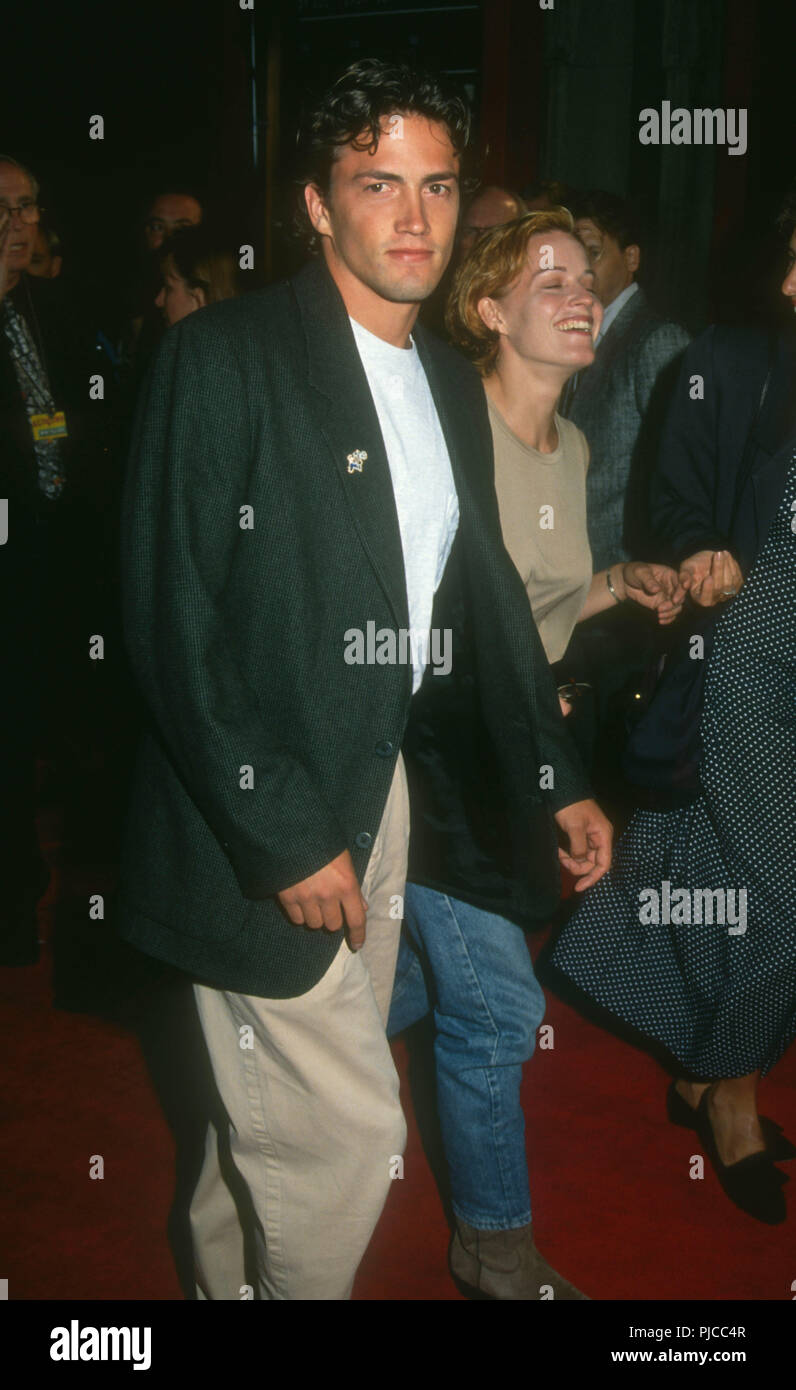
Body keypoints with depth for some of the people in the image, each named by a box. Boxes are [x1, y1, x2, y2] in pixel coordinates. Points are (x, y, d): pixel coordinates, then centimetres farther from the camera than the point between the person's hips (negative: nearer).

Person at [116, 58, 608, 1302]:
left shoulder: (452, 385, 10)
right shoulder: (224, 356, -13)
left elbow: (487, 588, 18)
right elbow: (173, 622, -17)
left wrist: (558, 779, 15)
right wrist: (284, 833, -18)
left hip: (377, 792, 7)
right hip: (259, 822, -7)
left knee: (279, 1119, 18)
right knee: (349, 1130, -2)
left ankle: (226, 1277, 40)